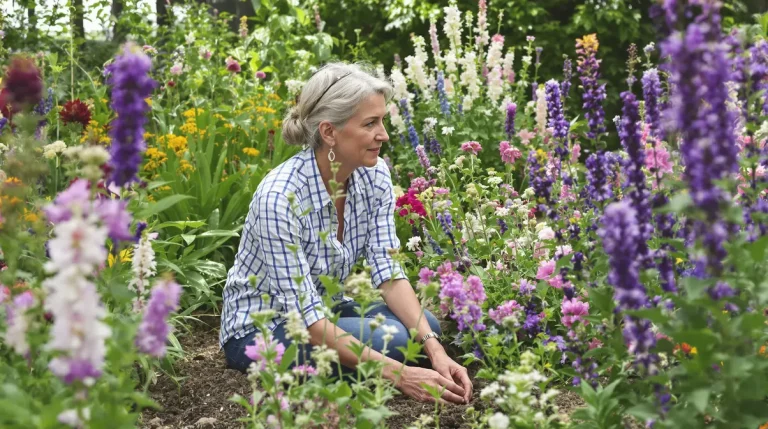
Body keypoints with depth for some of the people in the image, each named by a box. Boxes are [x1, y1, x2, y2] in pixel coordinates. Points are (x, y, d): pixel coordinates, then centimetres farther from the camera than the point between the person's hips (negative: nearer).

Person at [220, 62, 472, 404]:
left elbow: (389, 274, -11)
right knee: (387, 339, -28)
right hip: (258, 330, -6)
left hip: (324, 309, 6)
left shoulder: (374, 175, -10)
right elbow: (306, 317, -31)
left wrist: (435, 350, -26)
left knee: (424, 327, -18)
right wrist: (399, 374, -37)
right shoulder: (280, 196, -31)